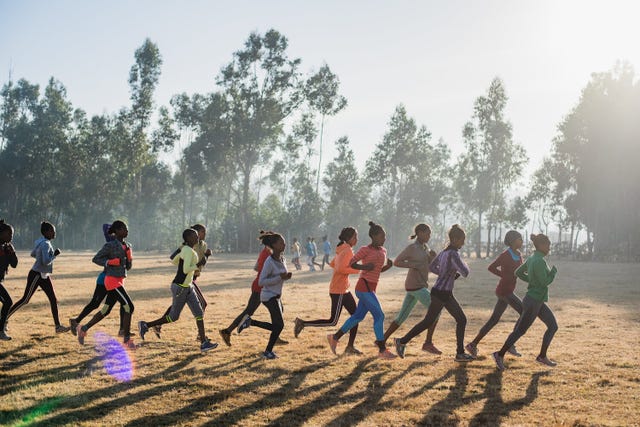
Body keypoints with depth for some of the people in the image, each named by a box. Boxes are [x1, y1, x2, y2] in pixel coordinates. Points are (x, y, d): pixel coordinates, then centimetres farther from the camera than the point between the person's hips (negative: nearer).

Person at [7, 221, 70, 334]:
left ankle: (58, 326, 6)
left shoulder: (41, 242, 8)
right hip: (36, 275, -10)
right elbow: (46, 261, -31)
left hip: (44, 276, 10)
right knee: (25, 300, 0)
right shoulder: (45, 244, -21)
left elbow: (32, 254, 20)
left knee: (53, 300, 5)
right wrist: (54, 255, -18)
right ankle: (5, 318, 15)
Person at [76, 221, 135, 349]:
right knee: (129, 307, -12)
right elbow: (95, 259, -9)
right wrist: (110, 262, -20)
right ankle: (127, 339, -5)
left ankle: (83, 328, 29)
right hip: (112, 281, -9)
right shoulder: (110, 245, -12)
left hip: (120, 280, 9)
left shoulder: (127, 245, 11)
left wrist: (129, 256, -3)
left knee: (106, 310, 15)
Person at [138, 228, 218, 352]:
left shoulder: (185, 249, 8)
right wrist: (197, 265, -17)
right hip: (180, 287, -9)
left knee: (199, 314, 3)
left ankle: (204, 343, 2)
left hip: (188, 287, 10)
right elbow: (186, 270, -29)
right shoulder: (189, 251, -20)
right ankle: (145, 325, 19)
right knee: (173, 317, 4)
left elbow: (174, 260, 21)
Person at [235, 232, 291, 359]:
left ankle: (249, 321, 21)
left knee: (276, 326, 11)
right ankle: (268, 351, 7)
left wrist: (286, 276, -3)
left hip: (276, 296, 9)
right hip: (269, 296, -9)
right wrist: (279, 278, -26)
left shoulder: (282, 259, 6)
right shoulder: (269, 262, -19)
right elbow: (261, 282, -20)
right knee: (279, 325, -8)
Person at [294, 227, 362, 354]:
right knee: (333, 321, -4)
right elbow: (340, 269, -27)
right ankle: (302, 323, 2)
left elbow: (332, 264, 23)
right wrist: (357, 270, -19)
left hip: (343, 290, 10)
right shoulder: (347, 251, -16)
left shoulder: (343, 250, 13)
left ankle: (350, 347, 14)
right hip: (338, 291, -10)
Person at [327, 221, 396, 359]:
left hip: (370, 288, 9)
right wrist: (364, 267, -22)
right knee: (379, 316, -9)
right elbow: (351, 263, -7)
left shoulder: (383, 251, 12)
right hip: (364, 287, -9)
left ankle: (335, 337, 28)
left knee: (358, 316, 15)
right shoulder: (365, 250, -11)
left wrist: (389, 265, 1)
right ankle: (382, 350, -4)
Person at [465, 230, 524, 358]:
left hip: (507, 291, 9)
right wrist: (506, 276, -17)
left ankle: (473, 344, 13)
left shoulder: (518, 255, 12)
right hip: (504, 290, -9)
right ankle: (511, 344, -4)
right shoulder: (505, 255, -13)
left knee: (494, 320, 9)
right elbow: (491, 267, -17)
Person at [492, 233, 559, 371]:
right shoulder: (539, 261, -22)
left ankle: (542, 356, 21)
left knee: (553, 326, 13)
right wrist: (554, 271, -6)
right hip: (533, 302, -10)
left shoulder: (531, 259, 6)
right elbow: (545, 282, -21)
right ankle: (500, 355, 11)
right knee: (520, 330, 0)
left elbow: (518, 272, 14)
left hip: (539, 302, 10)